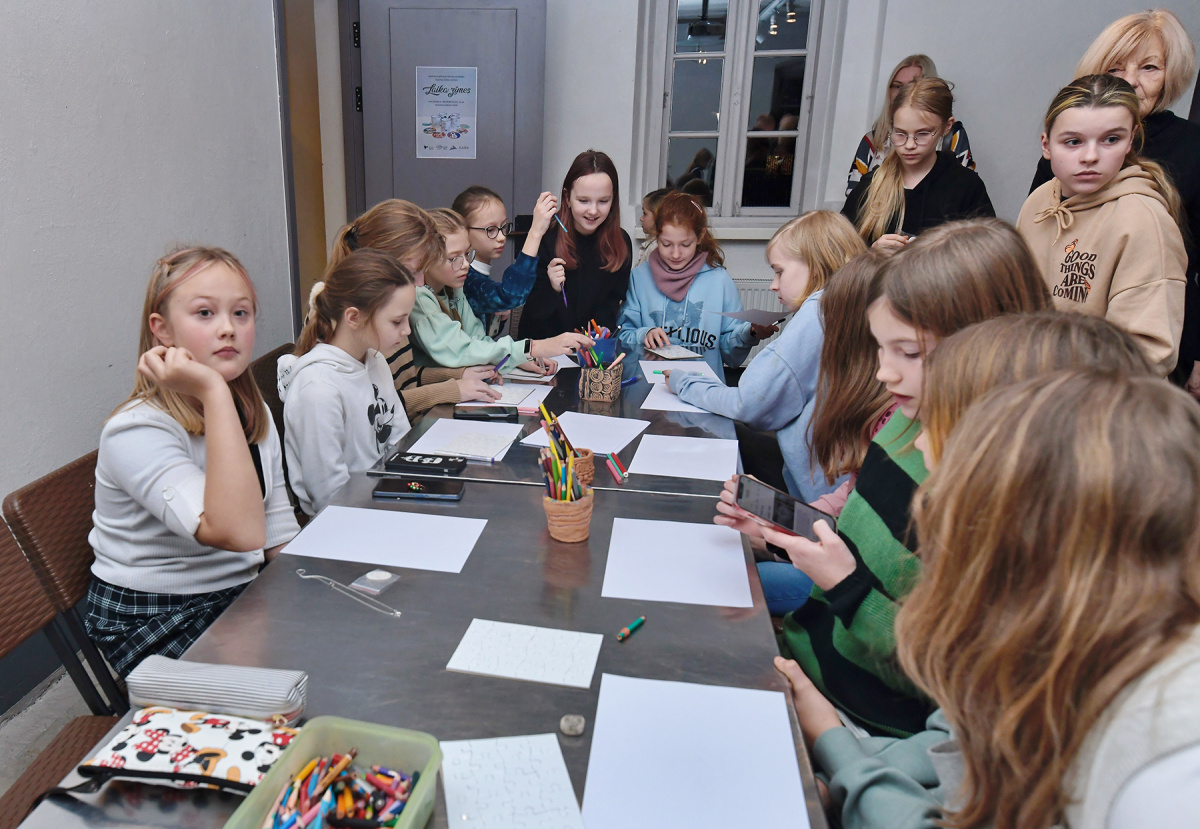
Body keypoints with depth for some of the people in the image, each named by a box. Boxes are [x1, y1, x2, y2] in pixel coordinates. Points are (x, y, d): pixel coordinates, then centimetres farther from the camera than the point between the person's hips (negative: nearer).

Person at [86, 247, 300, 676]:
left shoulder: (256, 416, 5)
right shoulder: (136, 431, -21)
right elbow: (239, 532, -36)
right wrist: (214, 392, -34)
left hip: (243, 597, 7)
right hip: (154, 625, -7)